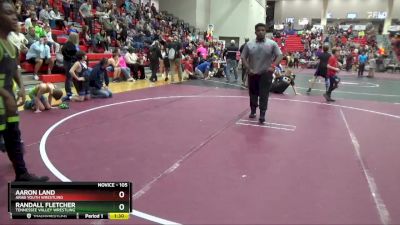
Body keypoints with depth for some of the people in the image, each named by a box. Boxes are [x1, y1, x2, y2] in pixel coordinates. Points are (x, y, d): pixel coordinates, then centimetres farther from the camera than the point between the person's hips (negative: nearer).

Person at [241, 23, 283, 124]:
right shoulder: (249, 44, 1)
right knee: (253, 94, 13)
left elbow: (279, 56, -3)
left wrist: (273, 66, -18)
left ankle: (262, 114, 1)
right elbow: (243, 57, 3)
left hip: (266, 74, -2)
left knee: (264, 95, -5)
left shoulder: (272, 44, -3)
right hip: (253, 74, 2)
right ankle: (253, 111, 30)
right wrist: (248, 68, -9)